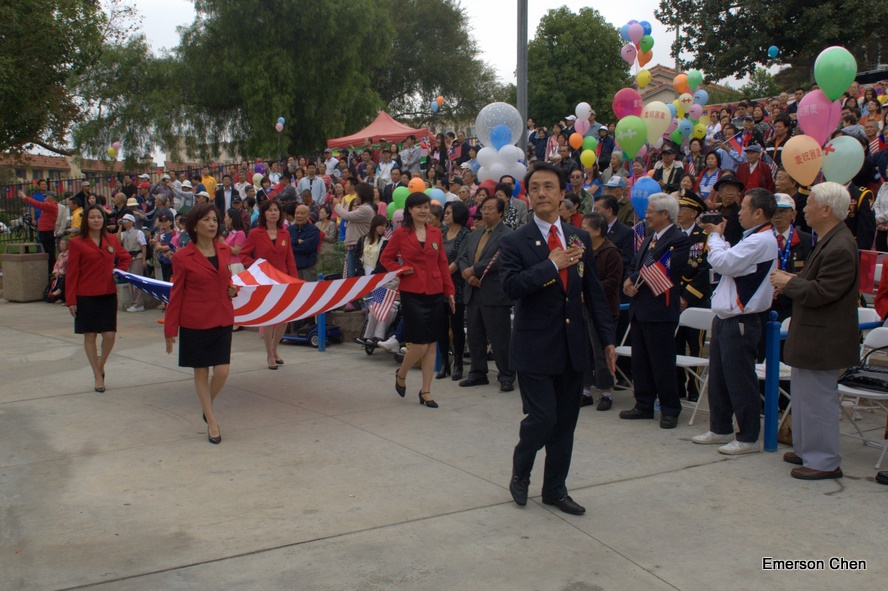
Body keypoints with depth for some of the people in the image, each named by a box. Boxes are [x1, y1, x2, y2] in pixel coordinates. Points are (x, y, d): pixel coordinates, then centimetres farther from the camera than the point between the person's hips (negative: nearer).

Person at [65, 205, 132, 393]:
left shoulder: (111, 239, 6)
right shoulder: (77, 242, -5)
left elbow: (126, 257, 23)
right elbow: (72, 273, -6)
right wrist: (71, 300, -9)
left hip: (108, 295, 3)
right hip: (86, 297, -3)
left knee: (110, 335, -2)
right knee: (90, 335, 3)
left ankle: (101, 365, 25)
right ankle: (97, 376, 15)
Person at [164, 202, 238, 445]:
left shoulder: (224, 250, 5)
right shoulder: (183, 257, -7)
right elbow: (176, 294, -3)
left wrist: (232, 289, -1)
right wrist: (170, 329, -4)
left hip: (222, 319, 3)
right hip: (195, 322, -3)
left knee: (222, 371, -2)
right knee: (201, 371, 5)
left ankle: (207, 406, 27)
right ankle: (212, 421, 17)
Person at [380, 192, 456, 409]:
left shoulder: (436, 233, 8)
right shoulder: (400, 233, -1)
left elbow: (443, 263, 11)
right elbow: (386, 258, 8)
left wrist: (449, 291, 7)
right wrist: (400, 270, -9)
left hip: (435, 293, 4)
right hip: (412, 294, -4)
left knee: (432, 343, 5)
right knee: (420, 344, -7)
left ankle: (425, 391, 15)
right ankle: (401, 374, 23)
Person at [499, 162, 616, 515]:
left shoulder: (579, 238, 9)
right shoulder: (515, 242, -4)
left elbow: (594, 291, 11)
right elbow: (511, 286, -20)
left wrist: (607, 339, 8)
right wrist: (552, 264, -20)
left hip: (573, 347, 5)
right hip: (535, 348, -4)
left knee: (565, 423, 11)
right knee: (542, 418, -9)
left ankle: (555, 489, 26)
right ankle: (520, 473, 21)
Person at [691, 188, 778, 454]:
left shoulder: (761, 241, -18)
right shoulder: (753, 238, 16)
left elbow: (722, 263, -21)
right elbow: (729, 262, 14)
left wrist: (715, 236, -5)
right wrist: (719, 237, 8)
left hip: (740, 321, -11)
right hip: (726, 317, 11)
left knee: (740, 381, -2)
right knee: (718, 377, 17)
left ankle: (748, 437, 8)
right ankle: (720, 429, 28)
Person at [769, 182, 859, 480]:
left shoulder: (840, 248, -24)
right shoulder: (829, 240, 9)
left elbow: (820, 292, -26)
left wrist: (788, 283, -13)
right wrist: (793, 280, 3)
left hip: (823, 340, -11)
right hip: (811, 335, 11)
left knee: (818, 399, -2)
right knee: (805, 396, 20)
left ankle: (824, 462, 9)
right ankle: (806, 449, 33)